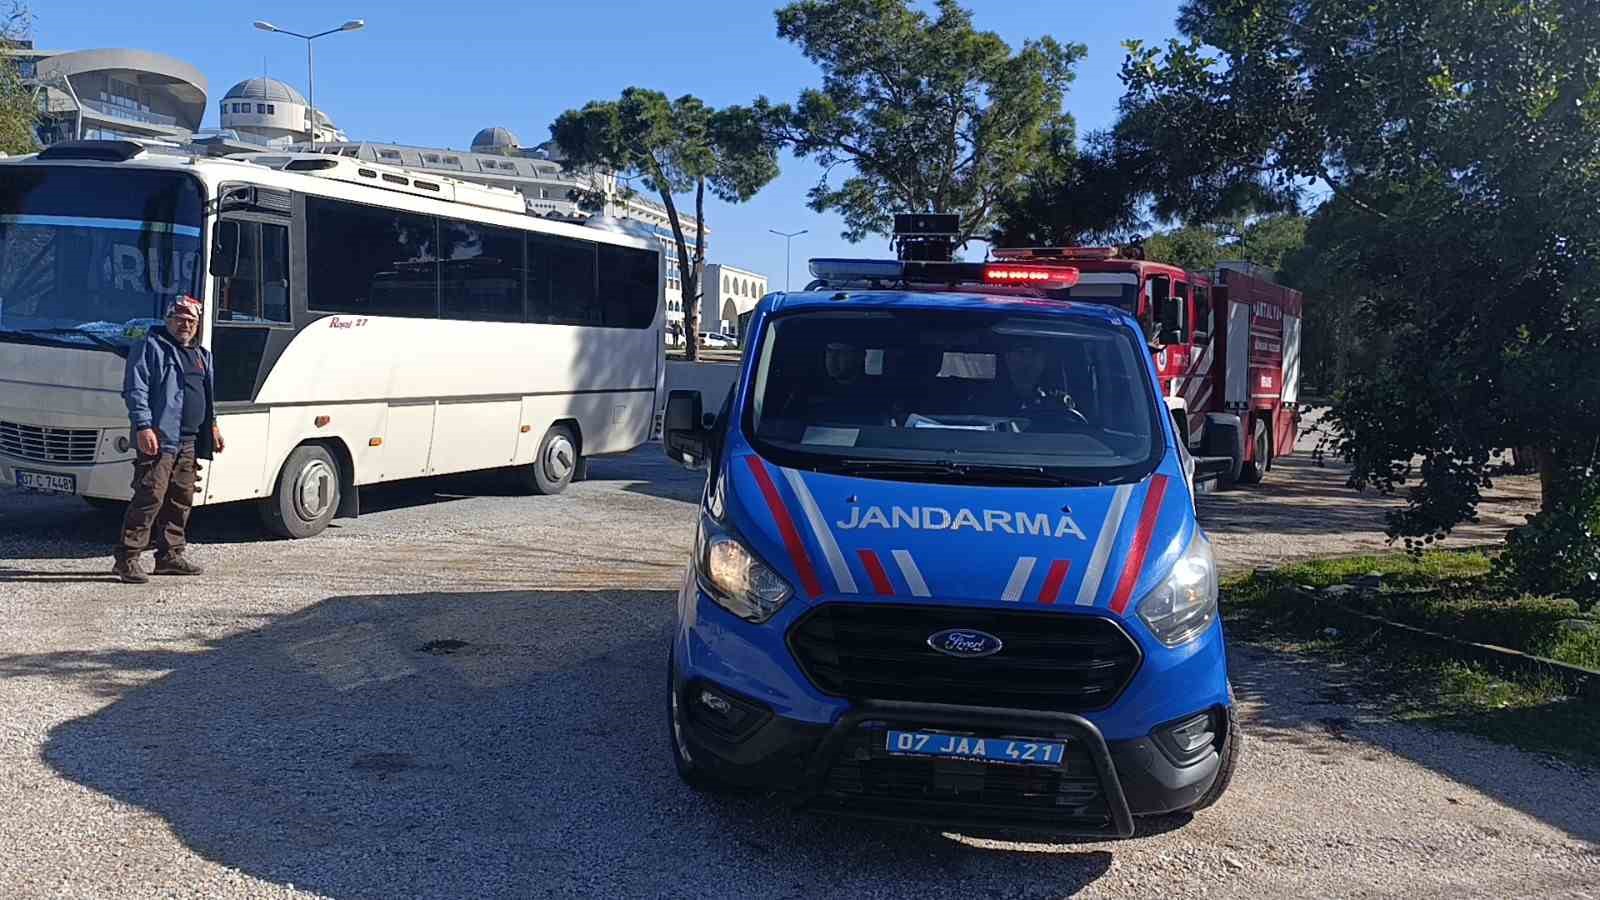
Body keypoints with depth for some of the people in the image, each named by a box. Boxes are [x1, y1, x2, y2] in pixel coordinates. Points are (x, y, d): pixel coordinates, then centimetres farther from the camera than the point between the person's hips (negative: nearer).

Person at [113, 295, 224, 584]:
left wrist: (212, 425, 25)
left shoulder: (201, 354, 22)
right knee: (150, 498, -13)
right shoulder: (151, 347, -3)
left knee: (181, 500, 11)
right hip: (159, 438, -8)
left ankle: (170, 556, 20)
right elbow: (135, 390, -11)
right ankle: (127, 558, -9)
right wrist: (143, 426, -20)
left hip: (189, 442, 8)